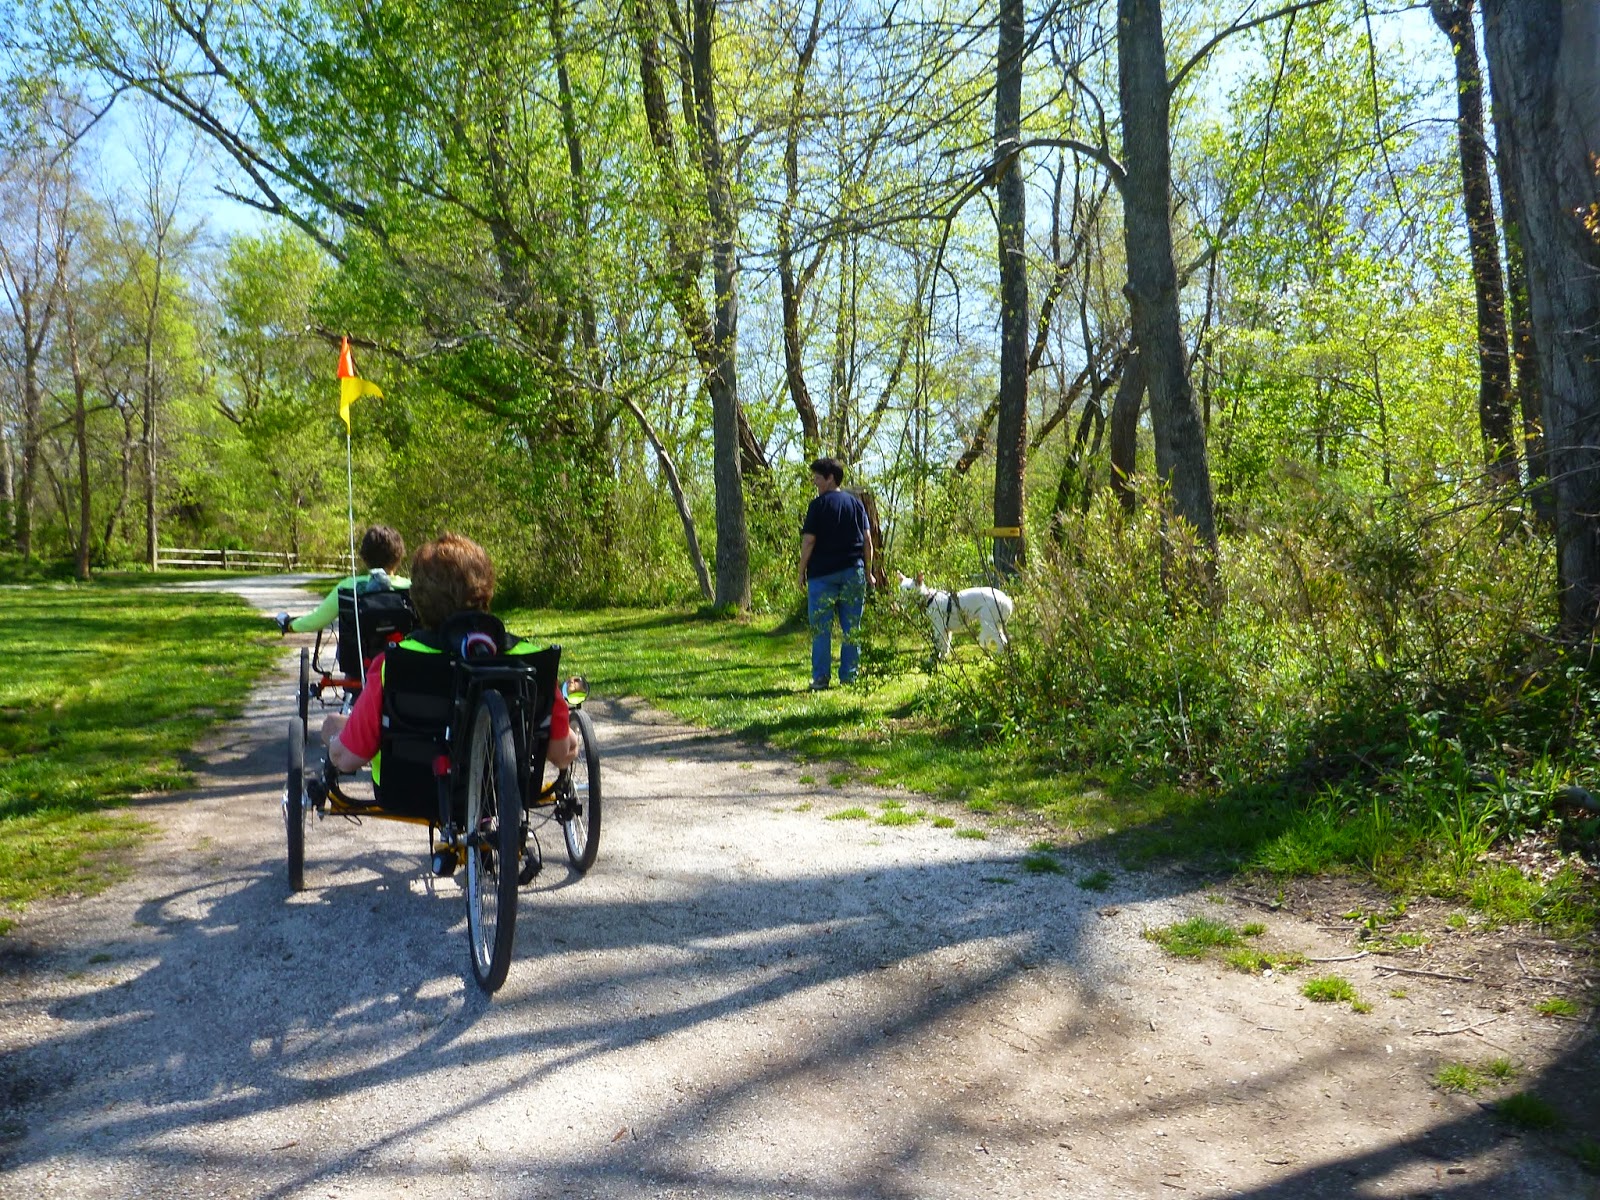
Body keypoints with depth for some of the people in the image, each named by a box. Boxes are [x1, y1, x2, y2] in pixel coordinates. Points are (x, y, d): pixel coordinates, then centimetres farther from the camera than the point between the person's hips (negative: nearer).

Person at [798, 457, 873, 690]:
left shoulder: (818, 505, -5)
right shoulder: (856, 503, 9)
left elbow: (808, 541, -8)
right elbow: (867, 540, 7)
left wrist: (801, 572, 0)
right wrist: (868, 571, 13)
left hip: (823, 573, -4)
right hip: (853, 572, 4)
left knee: (821, 628, 2)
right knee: (851, 628, 7)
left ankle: (820, 678, 1)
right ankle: (849, 677, 9)